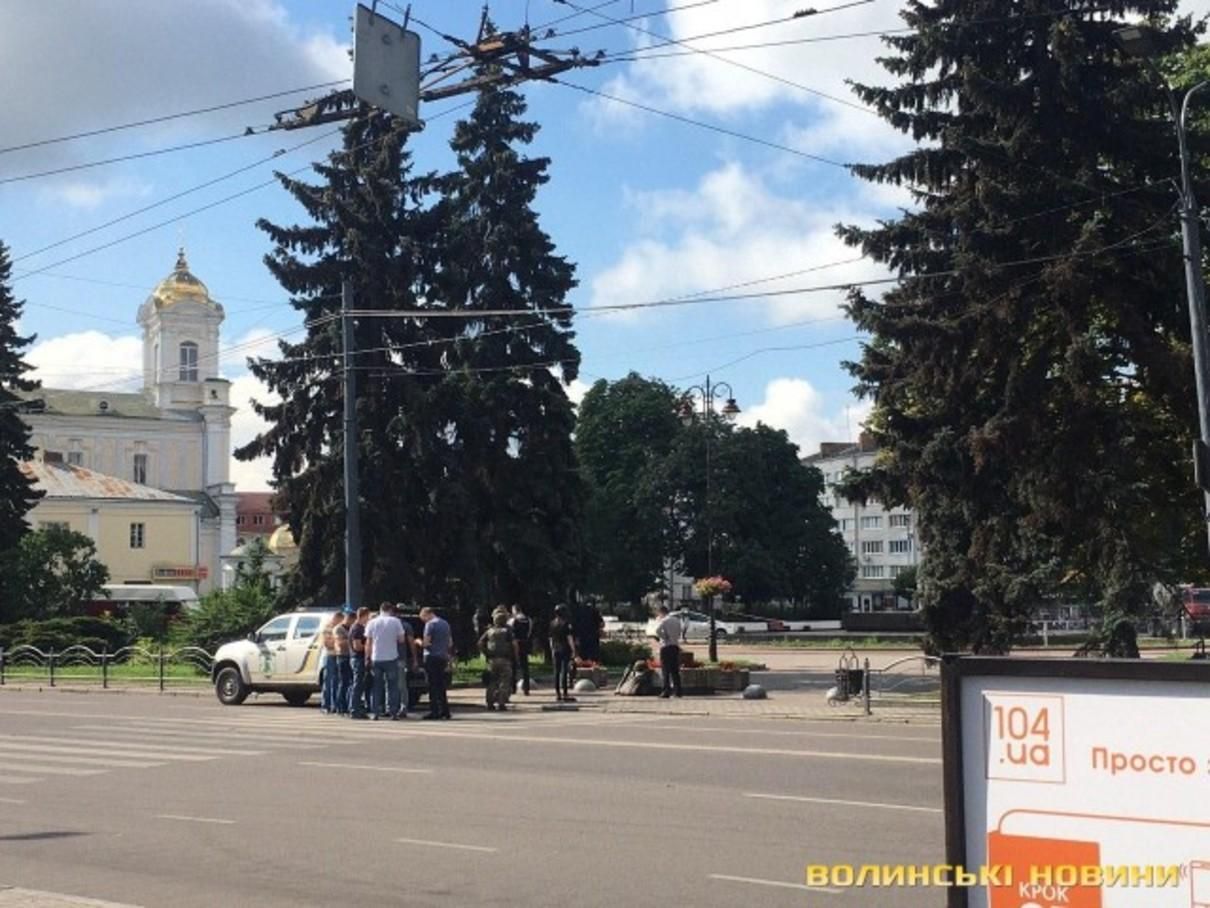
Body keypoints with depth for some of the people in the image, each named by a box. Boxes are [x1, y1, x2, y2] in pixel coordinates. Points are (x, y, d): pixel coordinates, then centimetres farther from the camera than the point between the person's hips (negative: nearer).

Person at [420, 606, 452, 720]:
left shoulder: (430, 624, -10)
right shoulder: (445, 623, 15)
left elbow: (426, 642, -15)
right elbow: (450, 643, 19)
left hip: (432, 657, -8)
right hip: (443, 657, 8)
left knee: (433, 685, -5)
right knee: (441, 685, 13)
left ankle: (434, 711, -6)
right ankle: (444, 710, 13)